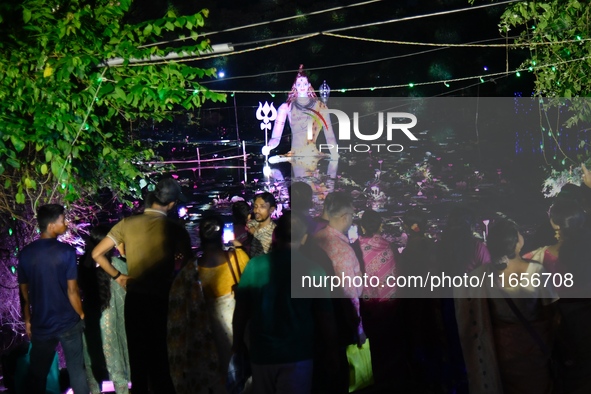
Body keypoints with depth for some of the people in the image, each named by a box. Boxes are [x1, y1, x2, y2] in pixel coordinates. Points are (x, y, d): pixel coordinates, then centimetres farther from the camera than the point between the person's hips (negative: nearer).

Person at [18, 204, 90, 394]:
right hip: (68, 322, -3)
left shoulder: (26, 253, -3)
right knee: (76, 370, 11)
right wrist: (82, 315, 1)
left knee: (37, 373, 15)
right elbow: (72, 291, -14)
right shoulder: (66, 251, -15)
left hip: (40, 324, 3)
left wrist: (28, 320, 16)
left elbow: (24, 292, 4)